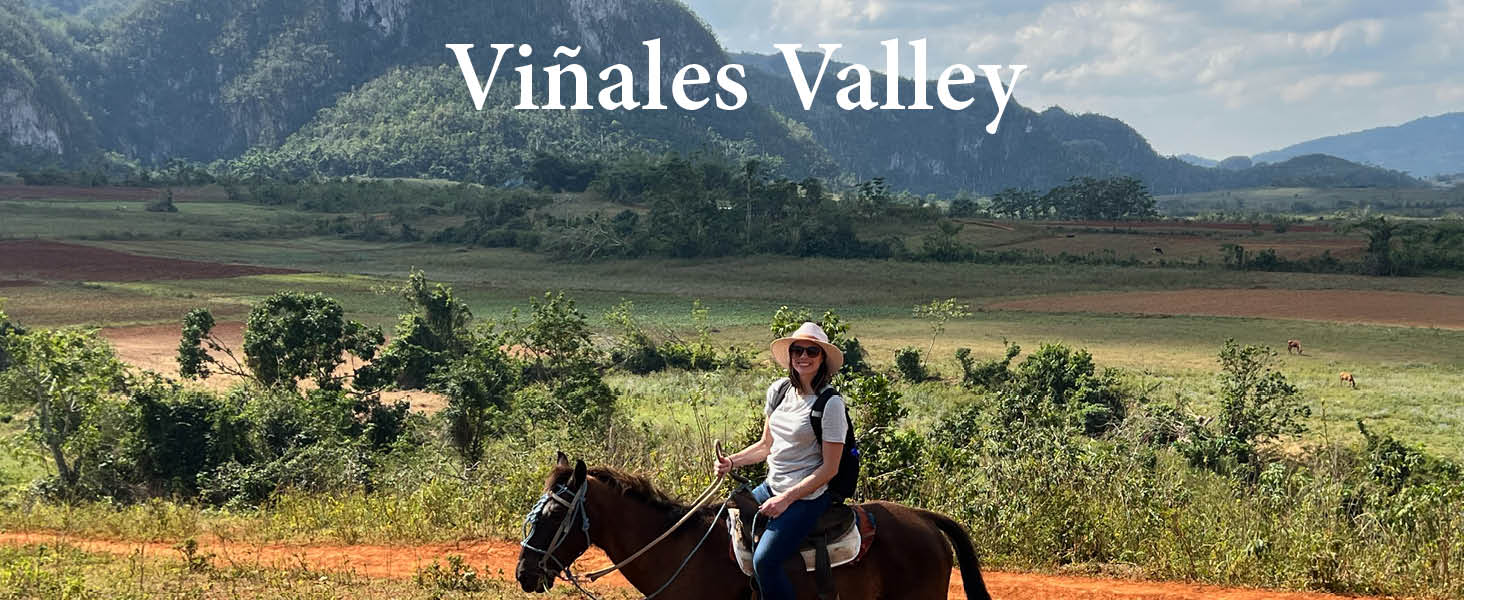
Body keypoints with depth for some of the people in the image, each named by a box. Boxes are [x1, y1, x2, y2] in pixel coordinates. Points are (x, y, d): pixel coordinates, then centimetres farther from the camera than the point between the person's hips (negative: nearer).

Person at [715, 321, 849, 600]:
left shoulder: (831, 404, -15)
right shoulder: (779, 391, 6)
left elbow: (829, 468, -14)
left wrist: (786, 499, -18)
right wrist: (732, 461, -1)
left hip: (807, 497, -8)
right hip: (771, 488, 8)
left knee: (765, 561, -22)